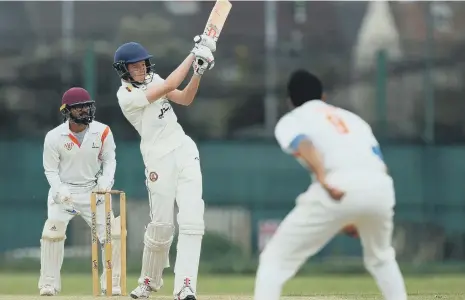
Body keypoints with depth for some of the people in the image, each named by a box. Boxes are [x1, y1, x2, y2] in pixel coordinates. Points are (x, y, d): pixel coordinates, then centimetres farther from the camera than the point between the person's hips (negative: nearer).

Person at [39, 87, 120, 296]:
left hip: (94, 191, 2)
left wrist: (106, 181, -16)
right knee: (52, 233, -15)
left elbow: (109, 160, 3)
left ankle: (111, 283, 8)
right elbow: (50, 170, -5)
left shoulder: (102, 132, -8)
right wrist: (60, 190, -22)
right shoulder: (54, 137, -12)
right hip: (63, 191, -2)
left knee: (112, 233, -7)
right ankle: (49, 284, 0)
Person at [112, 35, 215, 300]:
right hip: (160, 159, -6)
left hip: (185, 151, 6)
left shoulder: (152, 79, 11)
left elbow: (185, 99, 10)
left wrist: (198, 72, -6)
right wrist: (193, 55, -15)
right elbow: (169, 86, -19)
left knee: (192, 219, -10)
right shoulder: (126, 95, -12)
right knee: (161, 225, -3)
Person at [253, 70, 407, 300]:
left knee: (275, 259, 5)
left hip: (338, 185, -4)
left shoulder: (290, 120, 21)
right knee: (380, 258, 32)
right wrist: (358, 219, 28)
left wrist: (324, 180, -18)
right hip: (379, 186, 5)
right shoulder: (351, 118, 34)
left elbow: (303, 144, -4)